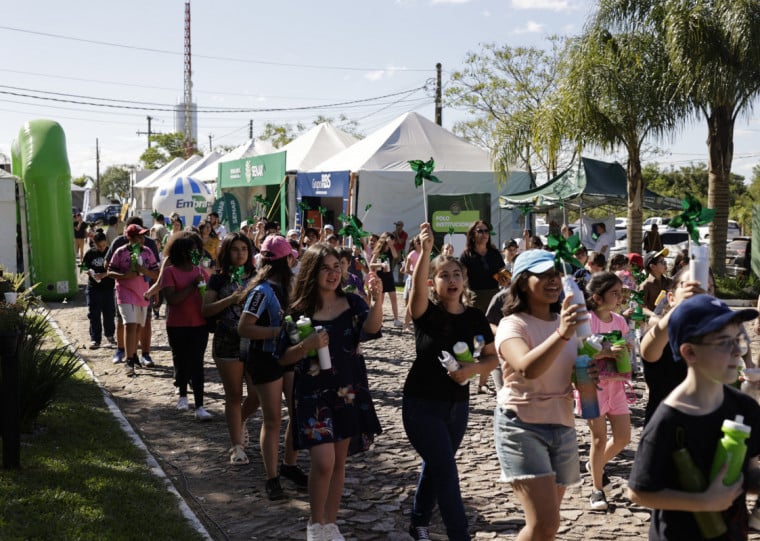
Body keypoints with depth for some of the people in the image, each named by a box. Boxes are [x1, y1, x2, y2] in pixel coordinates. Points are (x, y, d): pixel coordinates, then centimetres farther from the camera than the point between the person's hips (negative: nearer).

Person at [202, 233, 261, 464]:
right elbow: (205, 310, -2)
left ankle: (240, 421, 29)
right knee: (234, 395, 4)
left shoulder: (256, 276, 9)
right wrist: (231, 299, -15)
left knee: (258, 393, -4)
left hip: (255, 341, 2)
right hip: (228, 342, -2)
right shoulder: (219, 278, 4)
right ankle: (237, 447, 14)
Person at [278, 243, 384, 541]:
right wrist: (306, 345, -23)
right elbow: (283, 357, -4)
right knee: (323, 461, -13)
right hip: (313, 393, -2)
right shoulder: (299, 311, -6)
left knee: (339, 461, 11)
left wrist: (377, 300, -39)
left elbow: (371, 331, -21)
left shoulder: (352, 303, -3)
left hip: (349, 392, 3)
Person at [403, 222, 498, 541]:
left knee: (435, 467, 20)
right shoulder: (426, 312, -13)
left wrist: (473, 368, -18)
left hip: (457, 405, 5)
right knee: (446, 472, -9)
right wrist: (425, 251, -50)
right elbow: (416, 288, -35)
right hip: (422, 405, -5)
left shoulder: (475, 317, -1)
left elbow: (493, 357, 3)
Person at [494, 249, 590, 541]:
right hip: (522, 426, -7)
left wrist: (588, 374, -5)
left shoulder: (565, 321, 7)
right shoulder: (513, 325, -14)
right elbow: (527, 368, -34)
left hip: (563, 426, 7)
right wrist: (561, 335, -50)